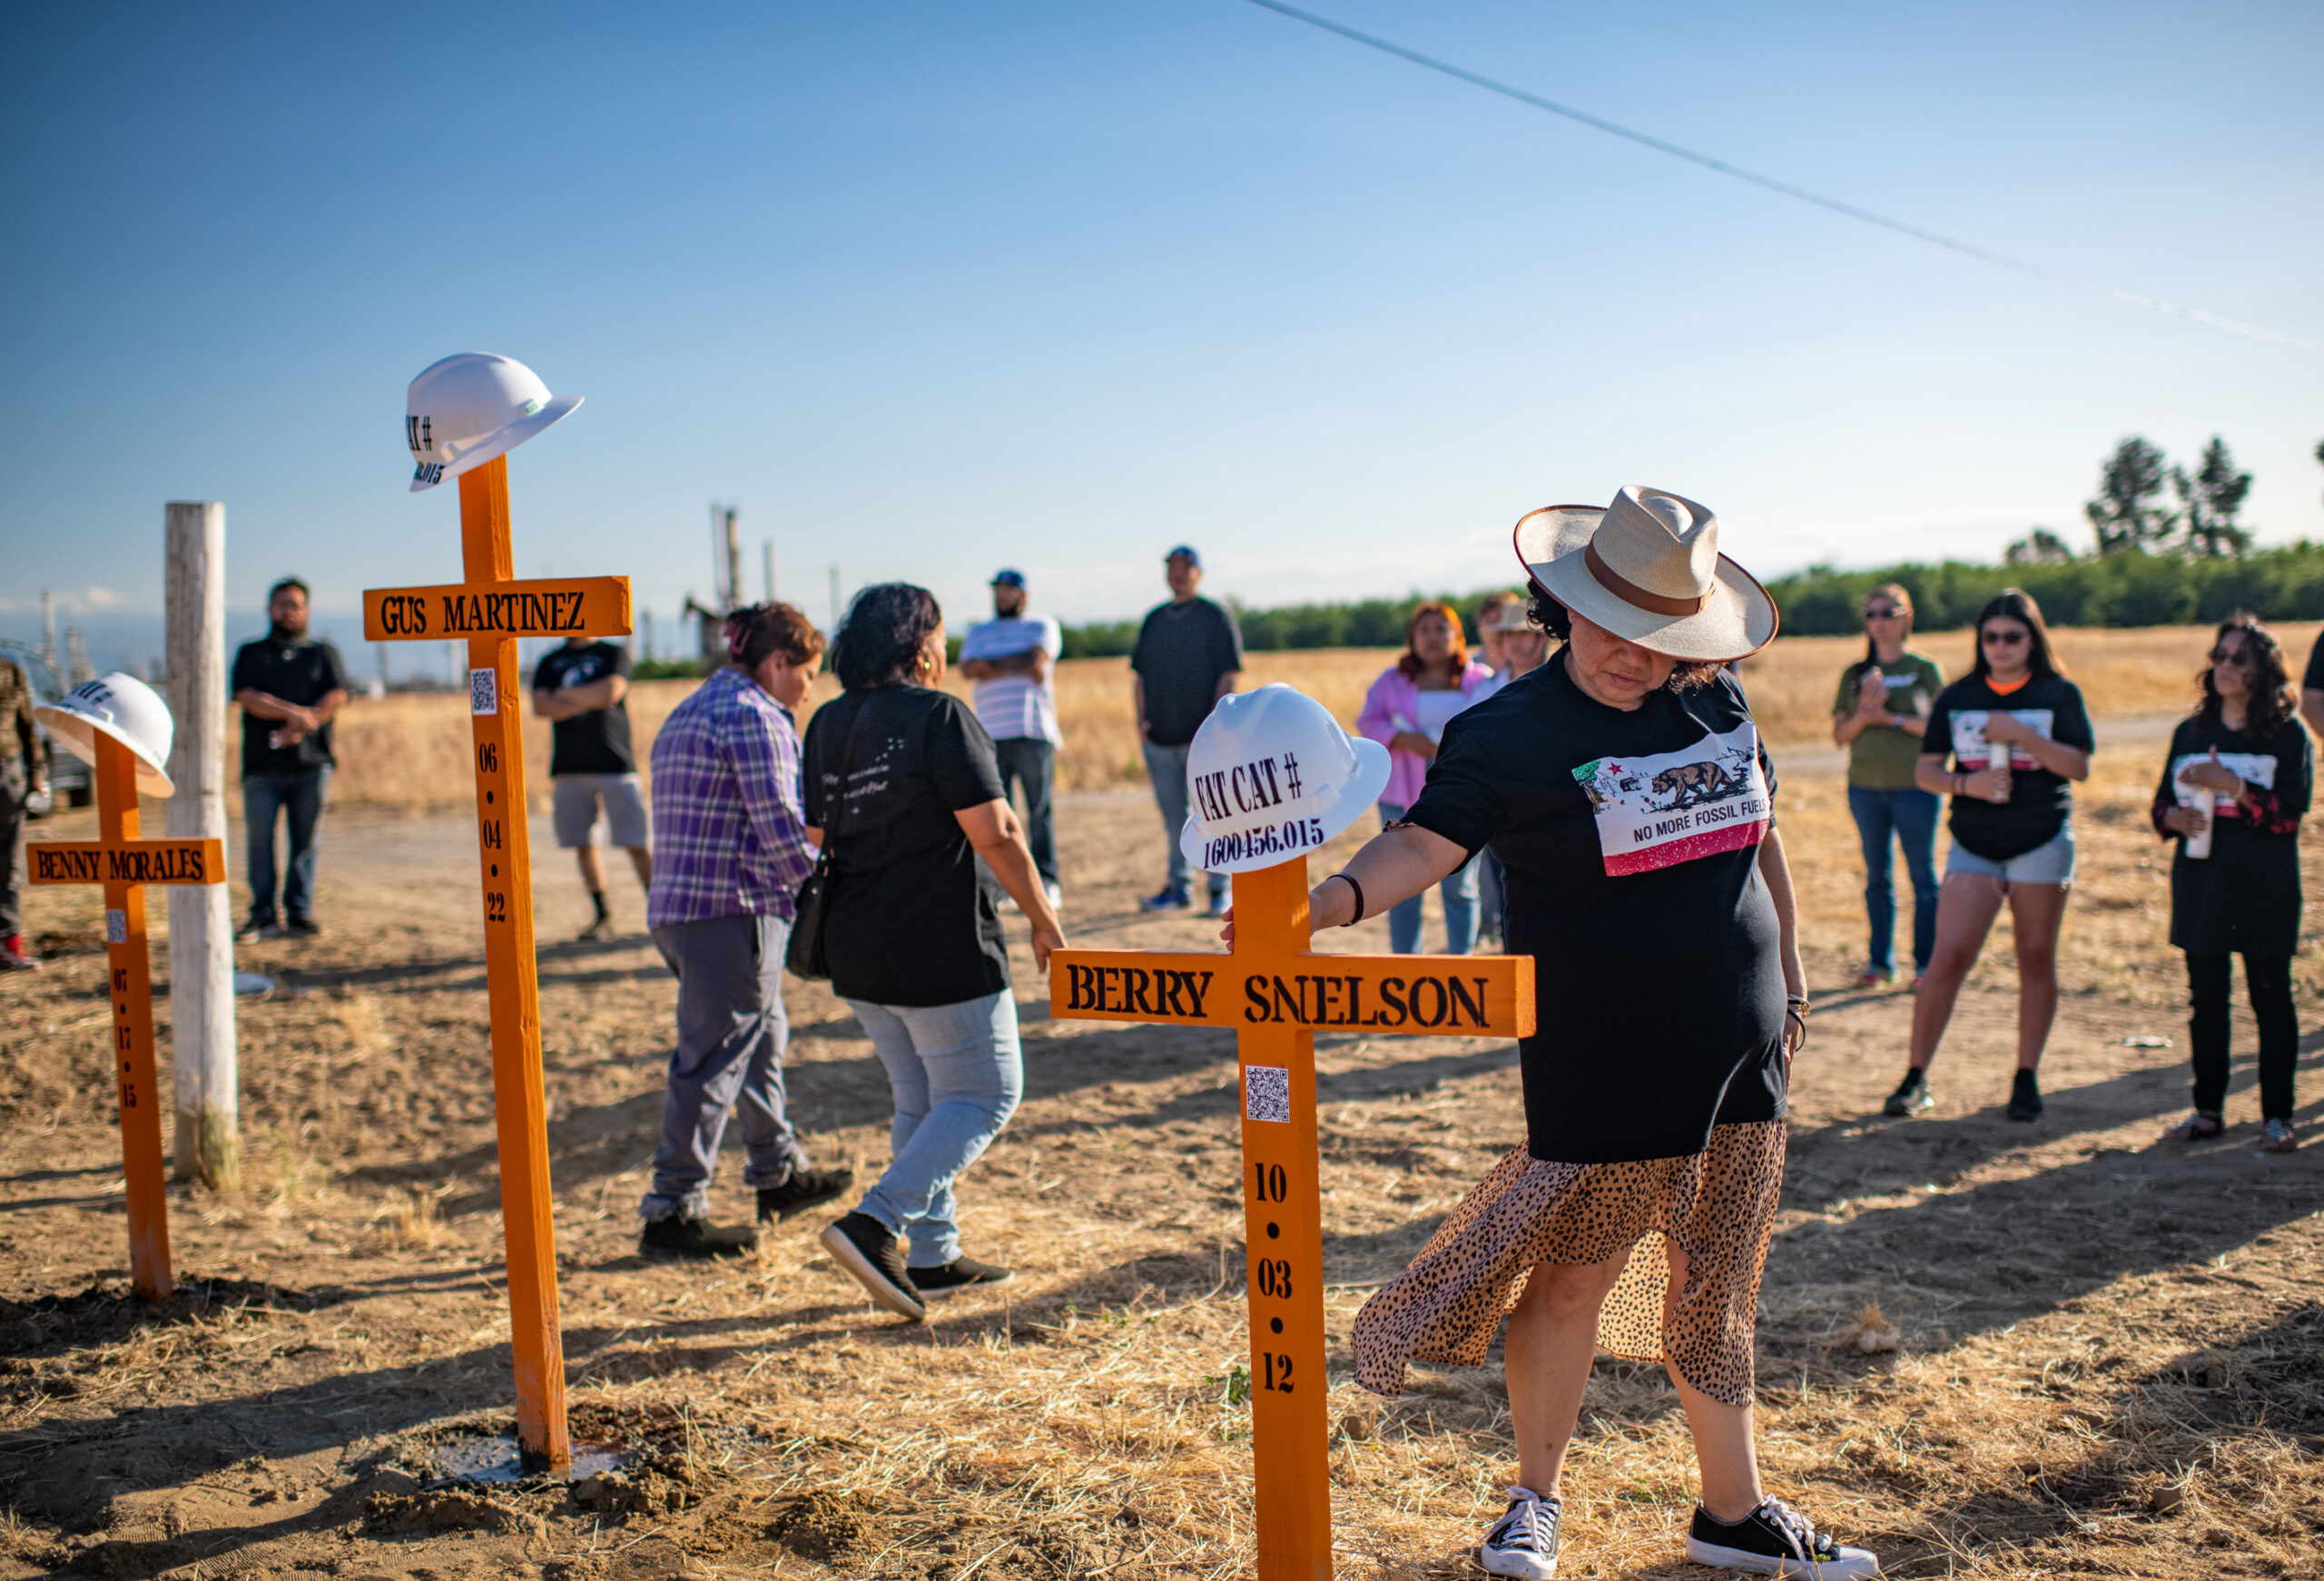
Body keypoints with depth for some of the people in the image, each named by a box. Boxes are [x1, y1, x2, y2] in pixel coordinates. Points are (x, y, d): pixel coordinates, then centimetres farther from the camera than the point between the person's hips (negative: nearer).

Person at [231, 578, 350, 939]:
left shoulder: (323, 653, 16)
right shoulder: (251, 653, 15)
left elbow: (337, 696, 1)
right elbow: (246, 697, -1)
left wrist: (299, 728, -12)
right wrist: (295, 713, -14)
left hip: (312, 763, 0)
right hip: (262, 764, 0)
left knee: (306, 840, -1)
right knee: (260, 839, -3)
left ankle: (300, 912, 6)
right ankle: (262, 915, 2)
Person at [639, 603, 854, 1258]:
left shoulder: (687, 712, 19)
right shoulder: (754, 716, -12)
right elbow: (779, 825, -18)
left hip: (677, 907, 10)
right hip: (736, 909, -10)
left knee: (762, 1037, 22)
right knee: (713, 1057, -4)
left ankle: (779, 1176, 34)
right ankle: (672, 1212, 0)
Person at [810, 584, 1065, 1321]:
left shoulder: (827, 724, 8)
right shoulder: (939, 715, -15)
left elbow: (819, 839, 13)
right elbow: (994, 832, -17)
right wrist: (1043, 917, -6)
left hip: (856, 950, 8)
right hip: (942, 951, -8)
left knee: (920, 1099, 18)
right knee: (986, 1094, 4)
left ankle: (934, 1256, 23)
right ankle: (876, 1222, -8)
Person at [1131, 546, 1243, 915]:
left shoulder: (1216, 618, 0)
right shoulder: (1154, 619, 16)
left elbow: (1229, 675, -5)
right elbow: (1140, 674, 20)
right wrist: (1141, 719, 8)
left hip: (1203, 737, -5)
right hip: (1160, 737, 5)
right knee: (1173, 816, 8)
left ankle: (1220, 889, 5)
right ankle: (1178, 887, 16)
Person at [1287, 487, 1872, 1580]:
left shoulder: (1718, 704, 6)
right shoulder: (1509, 733, -10)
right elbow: (1423, 844, -21)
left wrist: (1787, 982, 20)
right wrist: (1328, 901, -39)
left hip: (1737, 1052, 5)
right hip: (1599, 1067, -5)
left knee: (1715, 1286, 14)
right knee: (1573, 1280, 2)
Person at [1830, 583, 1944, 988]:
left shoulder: (1925, 669, 3)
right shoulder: (1854, 674, 11)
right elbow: (1839, 734, 8)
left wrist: (1890, 717, -12)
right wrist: (1863, 714, -10)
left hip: (1913, 785, -3)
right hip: (1865, 786, 3)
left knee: (1923, 875, -1)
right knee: (1876, 876, 8)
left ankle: (1926, 964, 6)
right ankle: (1880, 962, 15)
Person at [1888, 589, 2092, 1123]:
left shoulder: (2060, 694, 2)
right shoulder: (1956, 698, 7)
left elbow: (2079, 766, -9)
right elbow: (1925, 770, 5)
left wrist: (2020, 734, -19)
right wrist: (1966, 784, -14)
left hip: (2042, 843, -1)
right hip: (1973, 845, 1)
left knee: (2036, 960, 5)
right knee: (1948, 957, -8)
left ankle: (2026, 1078, 17)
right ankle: (1915, 1077, 0)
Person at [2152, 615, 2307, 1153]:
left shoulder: (2288, 735, -3)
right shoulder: (2190, 732, 11)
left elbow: (2290, 814, -12)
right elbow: (2162, 803, 15)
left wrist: (2232, 786, -20)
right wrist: (2173, 817, -7)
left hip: (2265, 889, -4)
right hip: (2200, 882, 4)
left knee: (2271, 997, 1)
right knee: (2205, 998, 8)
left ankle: (2277, 1115, 9)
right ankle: (2208, 1109, 17)